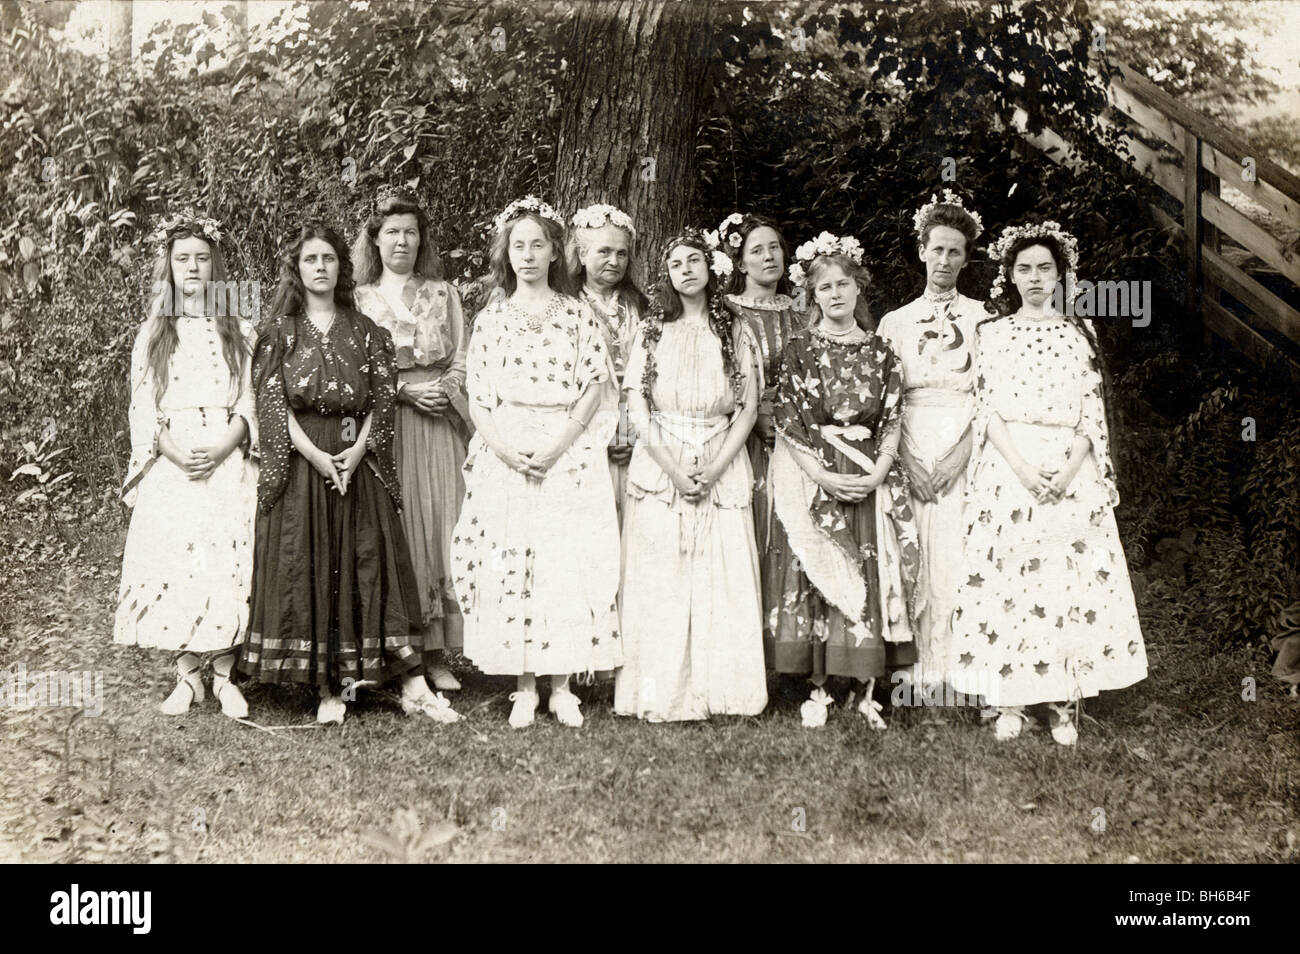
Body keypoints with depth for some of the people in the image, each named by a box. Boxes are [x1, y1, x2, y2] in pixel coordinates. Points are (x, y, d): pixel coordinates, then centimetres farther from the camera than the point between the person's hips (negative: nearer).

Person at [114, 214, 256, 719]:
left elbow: (250, 403, 3)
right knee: (173, 562, -4)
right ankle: (187, 676, 6)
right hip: (170, 465, 1)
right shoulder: (151, 335, 11)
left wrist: (221, 449, -13)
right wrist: (173, 450, -11)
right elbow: (142, 408, 6)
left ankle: (223, 675, 4)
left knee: (227, 563, -6)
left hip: (227, 462, -1)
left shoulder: (239, 331, 8)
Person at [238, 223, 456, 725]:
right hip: (298, 461, -1)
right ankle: (328, 688, 5)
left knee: (373, 563, -1)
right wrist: (313, 453, -13)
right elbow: (272, 402, -2)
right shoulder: (280, 331, 6)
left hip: (359, 461, 1)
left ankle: (414, 683, -1)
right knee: (306, 567, -2)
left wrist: (359, 448, -11)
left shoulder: (364, 330, 11)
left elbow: (384, 397, 4)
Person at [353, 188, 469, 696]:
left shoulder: (443, 293, 15)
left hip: (439, 425, 1)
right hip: (381, 422, -1)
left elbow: (462, 359, 11)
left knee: (438, 525, -3)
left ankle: (436, 652, 1)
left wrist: (446, 389, -9)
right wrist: (404, 390, -10)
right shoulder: (360, 298, 9)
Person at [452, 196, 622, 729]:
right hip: (505, 459, 1)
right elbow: (477, 400, 6)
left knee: (569, 562, -4)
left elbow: (593, 390, 0)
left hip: (570, 458, -1)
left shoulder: (578, 317, 8)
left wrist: (556, 446, -13)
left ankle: (562, 685, 4)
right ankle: (524, 688, 5)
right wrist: (506, 447, -12)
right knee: (508, 563, -3)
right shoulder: (491, 320, 11)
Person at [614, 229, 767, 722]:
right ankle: (661, 693, 1)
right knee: (660, 579, -4)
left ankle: (718, 688, 3)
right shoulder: (651, 331, 9)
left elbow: (749, 408, 3)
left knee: (723, 576, -4)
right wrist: (672, 467, -11)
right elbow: (637, 407, 1)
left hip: (722, 467, 0)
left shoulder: (736, 332, 9)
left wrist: (715, 469, -10)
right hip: (658, 464, 0)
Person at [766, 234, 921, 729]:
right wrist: (823, 476, -13)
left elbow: (892, 421, 6)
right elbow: (787, 422, -3)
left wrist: (878, 474, -10)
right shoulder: (799, 350, 2)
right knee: (814, 579, -4)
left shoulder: (880, 351, 9)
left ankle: (868, 691, 6)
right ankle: (818, 691, 5)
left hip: (871, 479, 2)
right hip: (812, 477, -2)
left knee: (872, 578, -1)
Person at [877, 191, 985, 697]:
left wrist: (959, 455, -11)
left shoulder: (982, 317, 8)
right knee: (915, 559, -3)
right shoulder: (895, 322, 12)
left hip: (967, 450, -1)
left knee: (962, 556, -6)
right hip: (911, 452, 1)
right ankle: (919, 671, 2)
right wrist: (908, 461, -8)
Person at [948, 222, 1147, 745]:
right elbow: (987, 410, 0)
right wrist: (1022, 467, -14)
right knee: (1007, 578, -4)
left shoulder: (1079, 332, 10)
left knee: (1070, 579, -2)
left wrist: (1070, 469, -11)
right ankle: (1009, 701, 3)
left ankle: (1065, 703, 5)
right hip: (1009, 470, -1)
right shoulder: (994, 333, 7)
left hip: (1071, 471, 1)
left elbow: (1093, 412, 5)